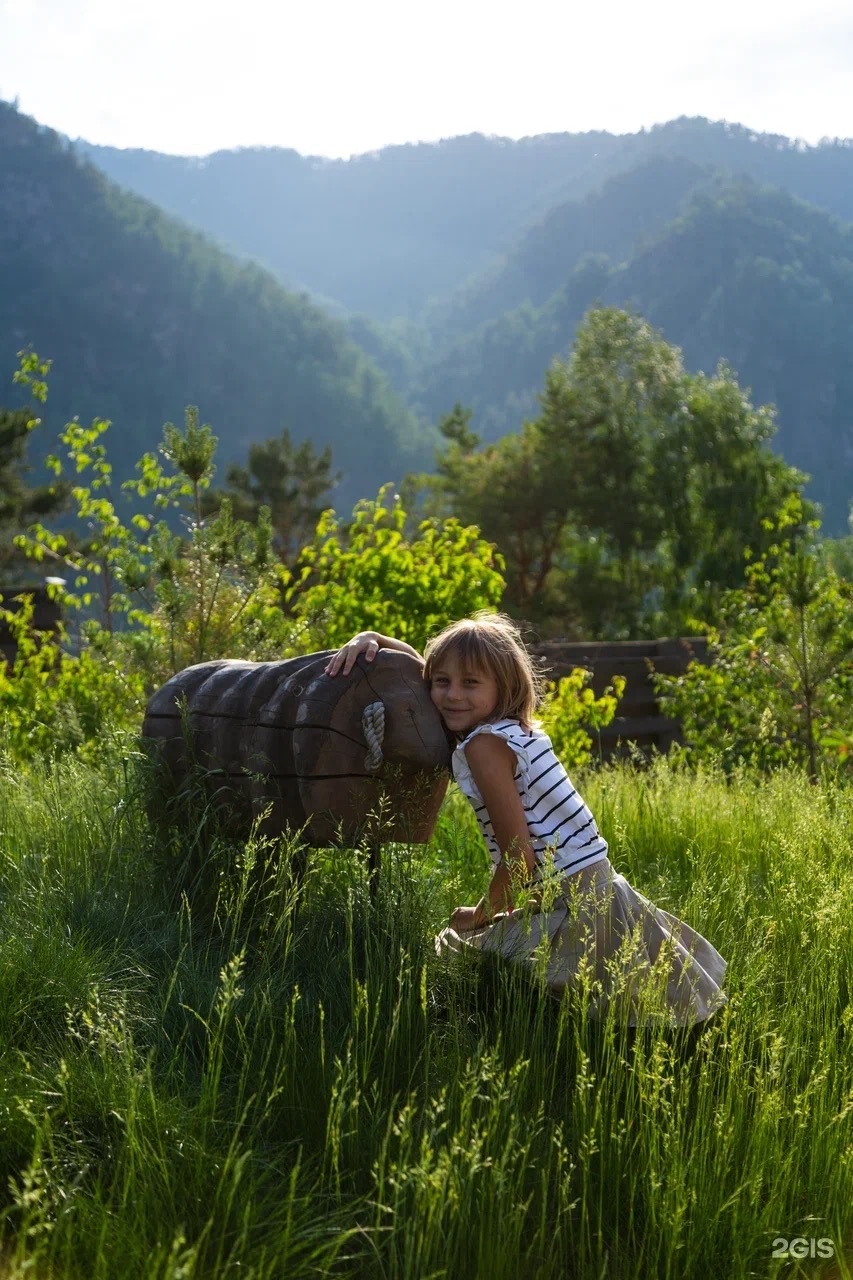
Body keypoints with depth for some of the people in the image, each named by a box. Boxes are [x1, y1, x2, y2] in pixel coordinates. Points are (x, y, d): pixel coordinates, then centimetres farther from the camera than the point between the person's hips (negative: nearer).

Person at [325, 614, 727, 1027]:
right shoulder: (517, 728, 9)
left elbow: (519, 858, -19)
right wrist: (375, 638, 14)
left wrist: (485, 913, -4)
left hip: (569, 908, -10)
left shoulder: (484, 744, -17)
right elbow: (420, 667, 25)